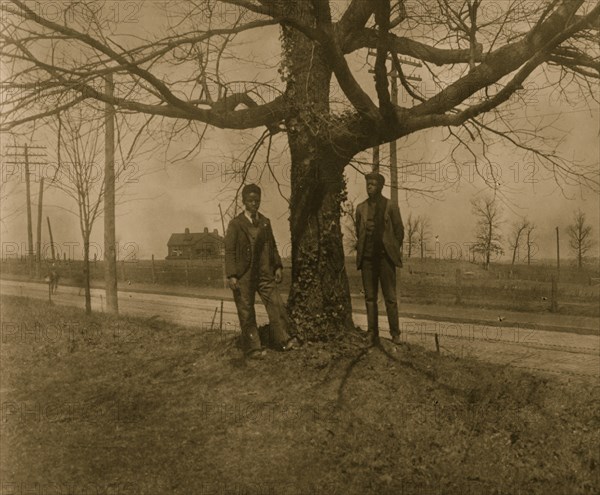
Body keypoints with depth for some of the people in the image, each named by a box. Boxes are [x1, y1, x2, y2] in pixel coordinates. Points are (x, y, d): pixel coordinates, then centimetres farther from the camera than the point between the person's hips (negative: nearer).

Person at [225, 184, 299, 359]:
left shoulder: (265, 222, 11)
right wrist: (231, 275, -13)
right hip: (244, 276, -4)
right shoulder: (235, 224, -4)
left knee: (276, 305, -2)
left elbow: (272, 246, 16)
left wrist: (277, 266, 7)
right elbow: (229, 251, -7)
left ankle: (284, 340, 10)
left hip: (265, 273, 4)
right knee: (246, 313, 3)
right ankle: (253, 348, 13)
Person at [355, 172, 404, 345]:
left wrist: (394, 250, 4)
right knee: (370, 297, 5)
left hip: (385, 256, -3)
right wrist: (361, 249, 10)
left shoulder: (391, 207, 1)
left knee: (390, 297, -1)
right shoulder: (361, 208, 11)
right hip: (367, 258, 3)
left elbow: (399, 231, 5)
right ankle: (372, 334, 9)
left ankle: (395, 334, 6)